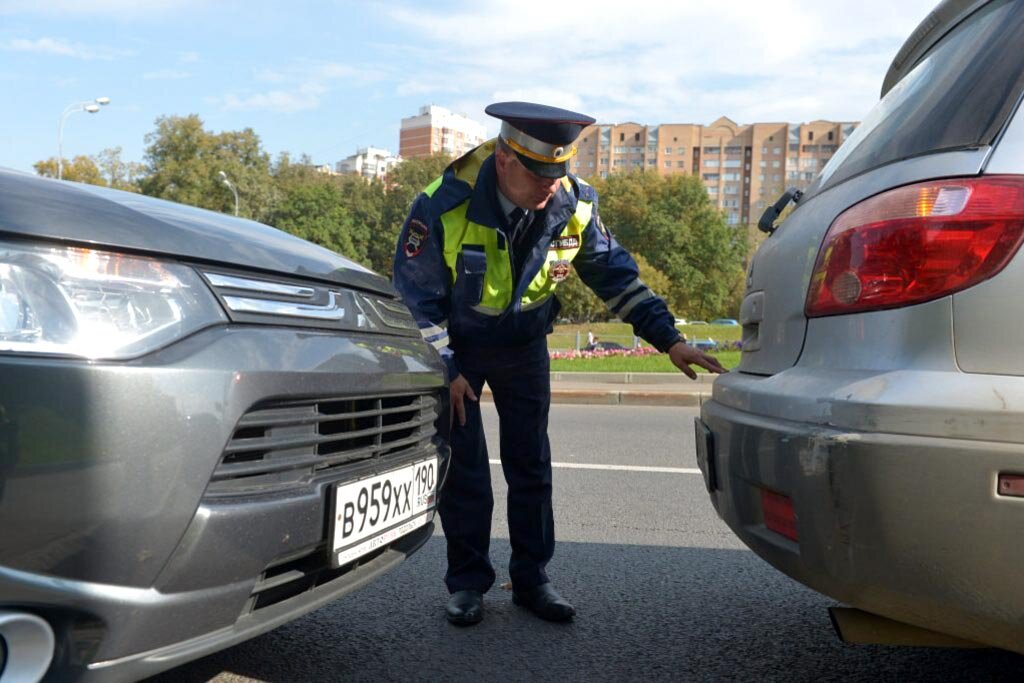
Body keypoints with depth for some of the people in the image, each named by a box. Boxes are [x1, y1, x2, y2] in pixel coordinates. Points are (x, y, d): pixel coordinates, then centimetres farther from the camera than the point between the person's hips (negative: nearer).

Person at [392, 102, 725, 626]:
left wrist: (668, 339, -13)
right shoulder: (446, 204, -27)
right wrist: (444, 369, -16)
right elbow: (416, 294, -17)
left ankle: (531, 579, 18)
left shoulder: (574, 205, -17)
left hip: (523, 344, 3)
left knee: (531, 465, 5)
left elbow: (615, 275, -6)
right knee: (462, 469, -1)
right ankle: (467, 582, 15)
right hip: (455, 344, -2)